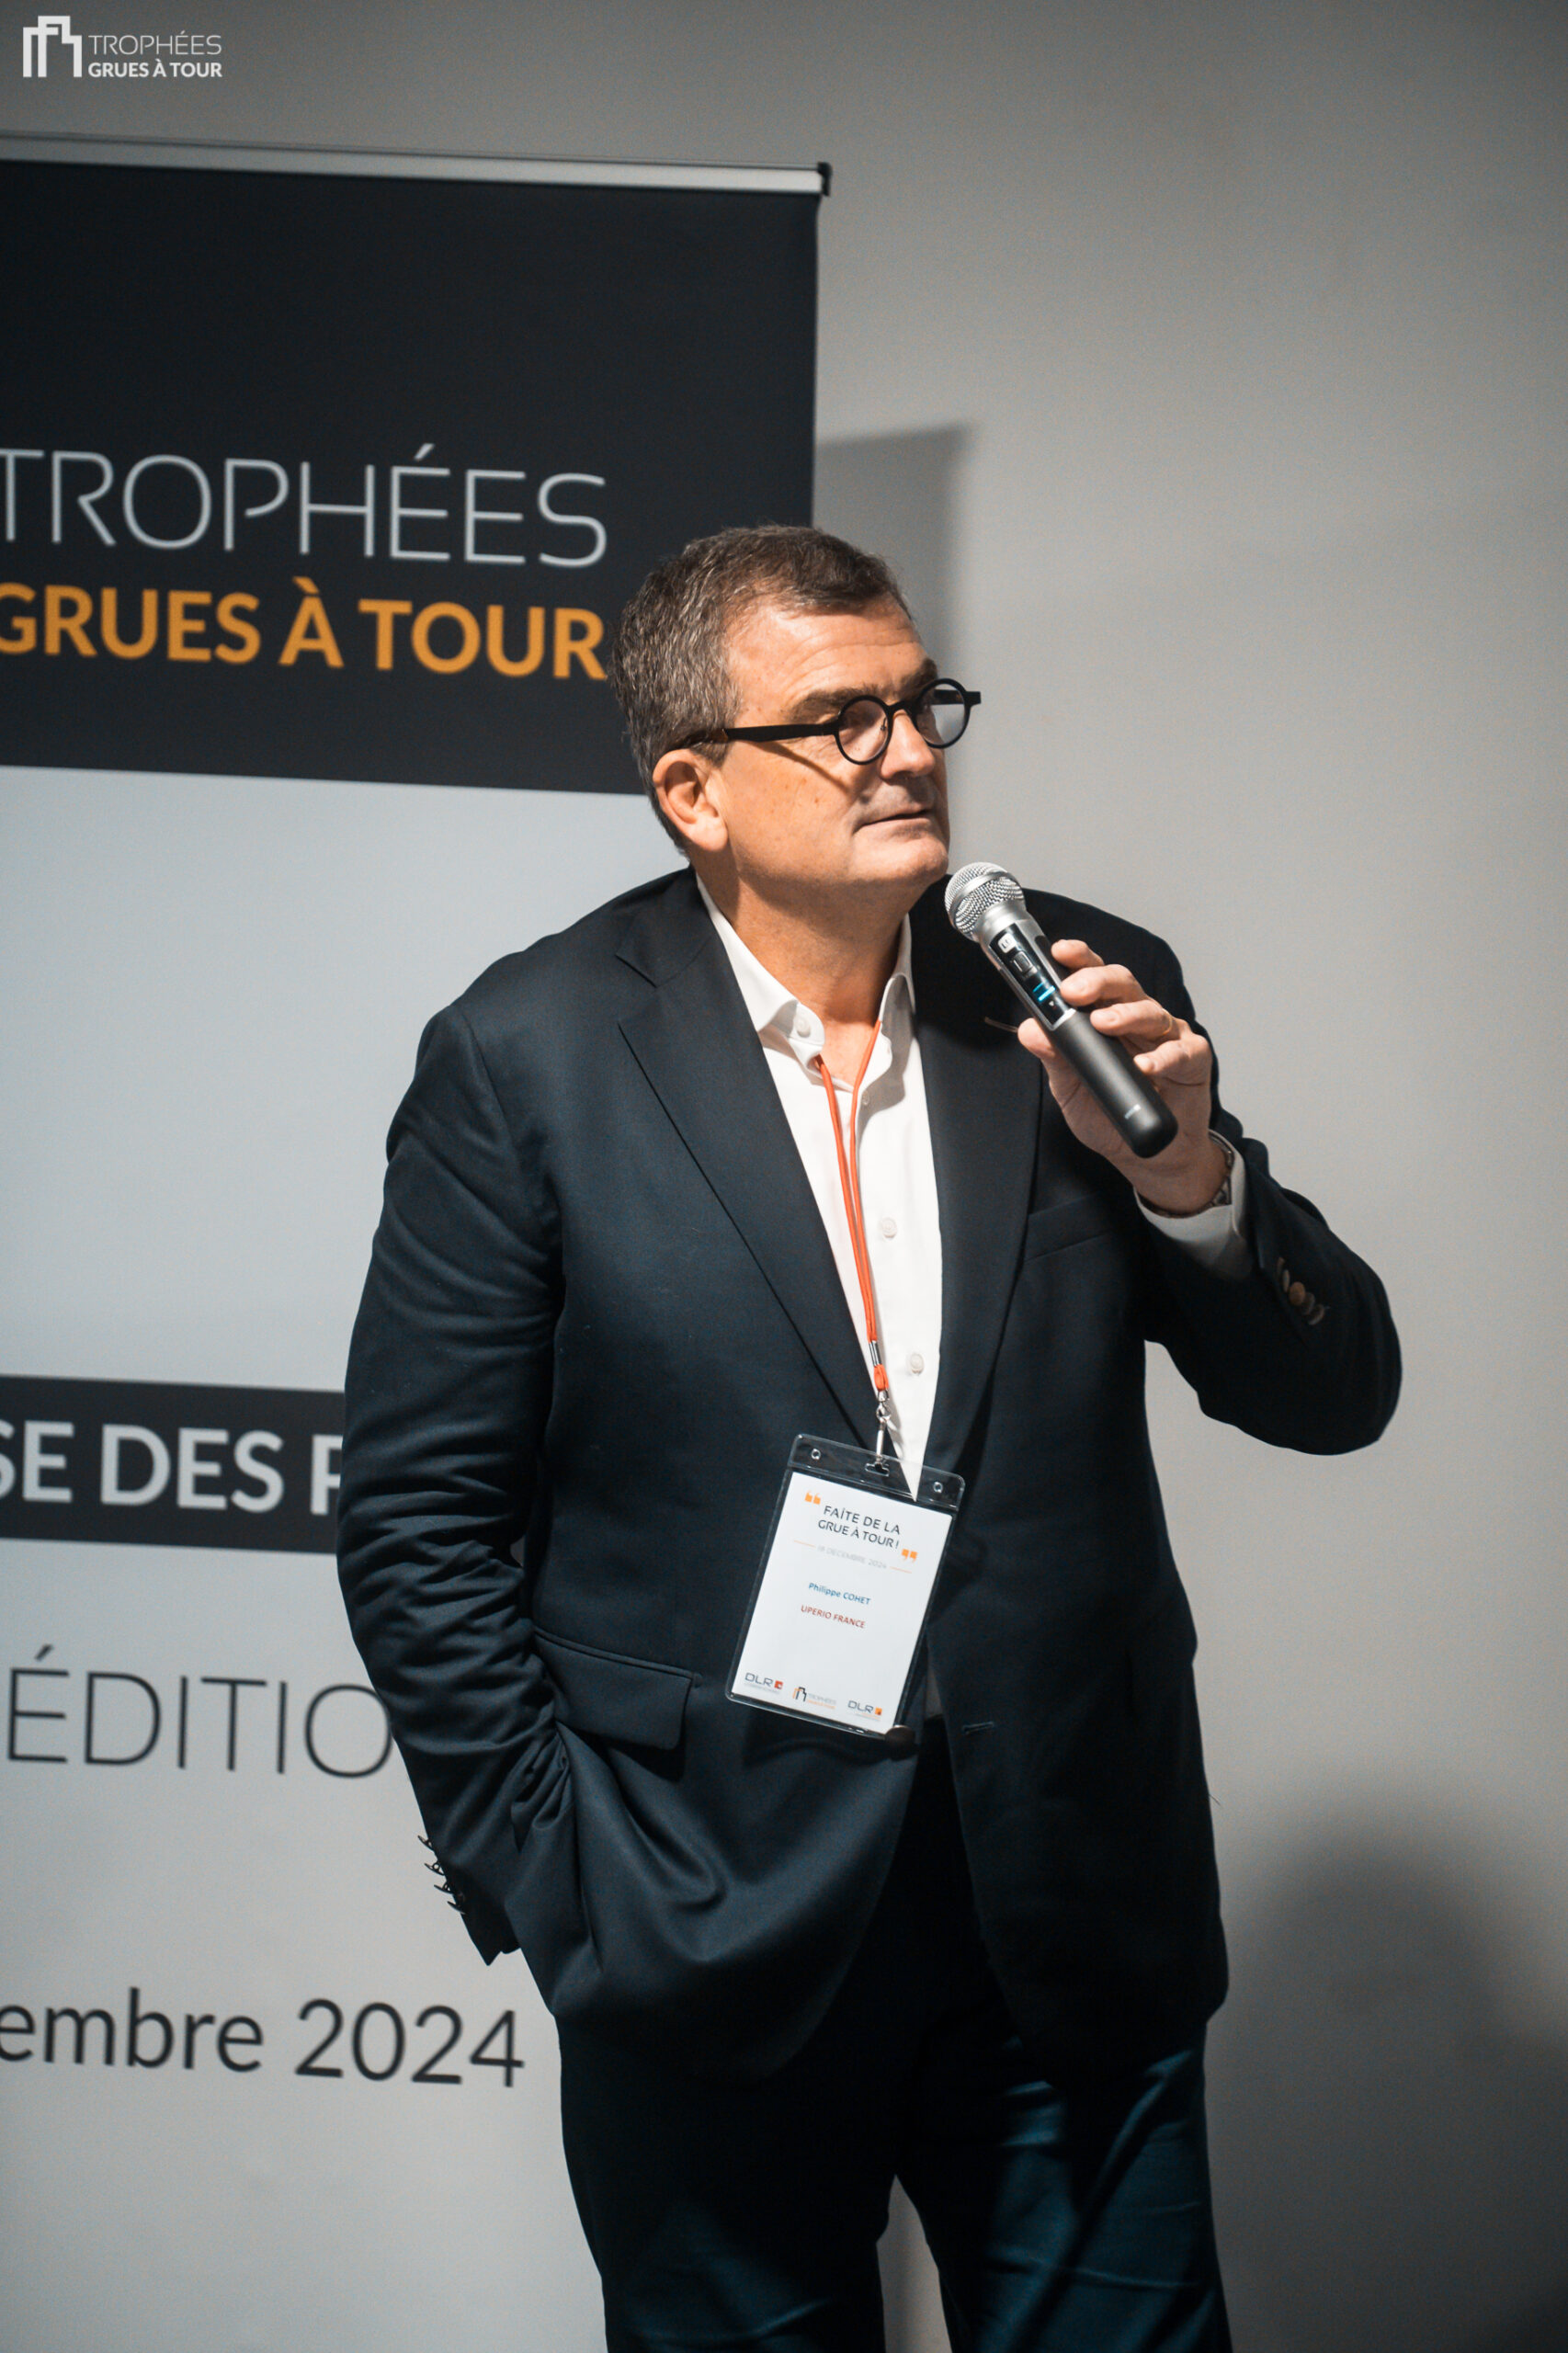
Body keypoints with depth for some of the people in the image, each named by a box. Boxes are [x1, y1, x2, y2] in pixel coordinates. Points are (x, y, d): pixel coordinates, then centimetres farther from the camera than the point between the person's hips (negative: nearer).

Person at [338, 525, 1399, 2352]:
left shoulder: (1084, 999, 2)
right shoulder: (527, 1058, -6)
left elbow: (1335, 1394, 4)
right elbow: (421, 1520, -3)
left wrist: (1188, 1176, -14)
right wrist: (552, 1888, -7)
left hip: (1079, 1931, 3)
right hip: (711, 1934, -2)